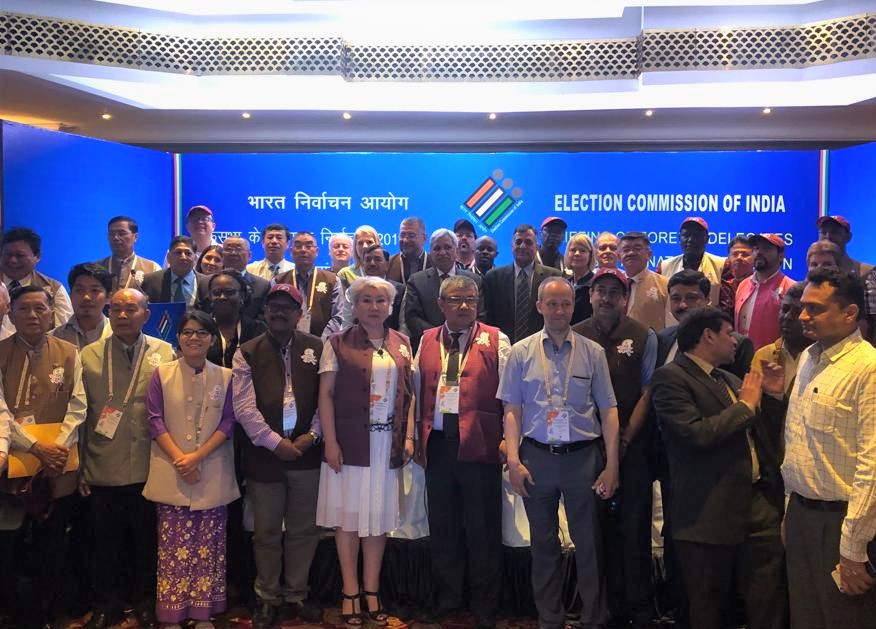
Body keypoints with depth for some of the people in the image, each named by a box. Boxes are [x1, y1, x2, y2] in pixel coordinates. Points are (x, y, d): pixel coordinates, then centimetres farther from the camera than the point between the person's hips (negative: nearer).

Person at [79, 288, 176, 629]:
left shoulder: (165, 353, 0)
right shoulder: (89, 355, 4)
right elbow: (79, 412, 3)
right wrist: (80, 465, 1)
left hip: (149, 469, -1)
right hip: (103, 469, 1)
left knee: (147, 539, 11)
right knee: (106, 542, 12)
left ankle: (146, 601, 30)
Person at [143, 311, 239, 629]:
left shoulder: (225, 377, 4)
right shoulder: (161, 374, 3)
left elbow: (228, 423, 0)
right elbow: (155, 420, -1)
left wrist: (197, 456, -12)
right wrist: (180, 460, -12)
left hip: (213, 473, 1)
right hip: (171, 472, -1)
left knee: (208, 546, 4)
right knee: (173, 547, 1)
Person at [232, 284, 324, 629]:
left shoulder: (316, 348, 4)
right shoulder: (247, 353, 1)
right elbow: (244, 407, -6)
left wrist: (311, 435, -8)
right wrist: (276, 442, -12)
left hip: (306, 454, 1)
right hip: (264, 454, -1)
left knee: (303, 531, 10)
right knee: (266, 533, 9)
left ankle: (296, 596, 26)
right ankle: (268, 600, 25)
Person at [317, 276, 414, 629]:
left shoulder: (401, 343, 9)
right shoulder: (338, 343, -1)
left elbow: (408, 393, 10)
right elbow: (326, 394, -3)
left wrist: (409, 437, 2)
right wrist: (330, 442, -11)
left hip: (387, 442, 3)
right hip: (350, 441, -2)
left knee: (378, 517, 8)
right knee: (348, 517, 3)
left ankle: (372, 592, 17)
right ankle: (350, 593, 13)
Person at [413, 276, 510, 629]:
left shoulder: (496, 340, 1)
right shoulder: (427, 341, 12)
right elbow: (417, 390, 13)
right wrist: (415, 437, 8)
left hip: (479, 444, -3)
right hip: (437, 444, 4)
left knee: (483, 529, 5)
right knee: (442, 526, 13)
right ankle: (447, 597, 29)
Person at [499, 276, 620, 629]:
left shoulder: (592, 352, 2)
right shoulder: (521, 352, 3)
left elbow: (608, 410, 1)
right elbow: (512, 410, 2)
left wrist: (611, 464, -5)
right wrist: (513, 460, -6)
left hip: (583, 456, -1)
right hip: (537, 457, 1)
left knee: (589, 542, 5)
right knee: (543, 543, 12)